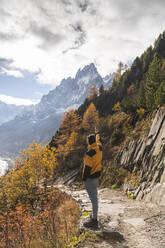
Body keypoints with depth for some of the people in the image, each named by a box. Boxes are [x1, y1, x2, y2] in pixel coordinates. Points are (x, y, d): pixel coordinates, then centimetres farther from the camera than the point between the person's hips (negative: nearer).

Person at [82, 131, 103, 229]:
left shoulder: (89, 153, -25)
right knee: (94, 195, 21)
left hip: (90, 177, -9)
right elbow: (100, 141, 23)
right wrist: (97, 134, 41)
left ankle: (94, 220, 4)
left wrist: (84, 177, -10)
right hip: (97, 174, 9)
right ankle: (94, 215, 35)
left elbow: (87, 167, -22)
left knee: (93, 197, -4)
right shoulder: (99, 148, -1)